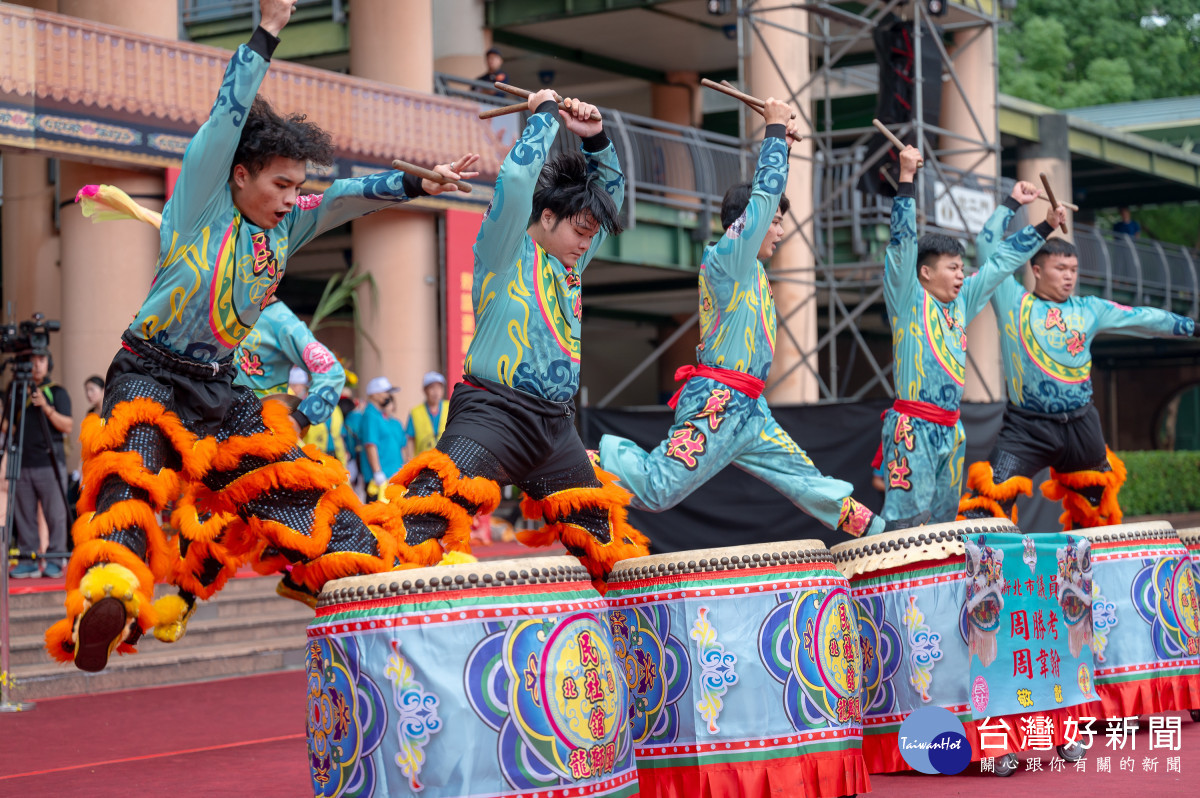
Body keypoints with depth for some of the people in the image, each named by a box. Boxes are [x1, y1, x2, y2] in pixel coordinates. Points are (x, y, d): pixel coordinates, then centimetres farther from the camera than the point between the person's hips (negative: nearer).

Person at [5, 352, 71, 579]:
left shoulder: (57, 392, 5)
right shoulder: (15, 390, 14)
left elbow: (67, 426, -3)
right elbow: (8, 425, 19)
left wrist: (46, 408, -15)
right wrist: (8, 426, -3)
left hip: (50, 462, -3)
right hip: (22, 463, 3)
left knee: (55, 515, -4)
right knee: (24, 515, 2)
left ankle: (55, 560, 2)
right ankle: (28, 559, 7)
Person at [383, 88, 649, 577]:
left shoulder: (570, 263, 17)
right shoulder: (505, 253, -3)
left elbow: (613, 190, 27)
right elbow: (517, 177, -20)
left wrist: (595, 138, 11)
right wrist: (545, 115, -7)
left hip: (555, 425, 8)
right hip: (498, 412, -8)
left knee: (602, 534, 19)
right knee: (429, 519, -25)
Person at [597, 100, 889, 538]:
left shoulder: (750, 268, 18)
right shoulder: (728, 257, -9)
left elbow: (765, 193, 31)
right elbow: (763, 196, -12)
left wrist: (781, 143, 27)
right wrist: (775, 131, -3)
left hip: (748, 411, 10)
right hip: (715, 402, -10)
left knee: (805, 480, 14)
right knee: (657, 490, -14)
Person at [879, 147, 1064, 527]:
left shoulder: (961, 303, 16)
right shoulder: (908, 300, -4)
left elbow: (1001, 261, 24)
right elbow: (903, 240, -13)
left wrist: (1045, 226, 28)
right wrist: (906, 178, -18)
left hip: (949, 431, 8)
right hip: (912, 427, -8)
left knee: (943, 518, 10)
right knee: (909, 517, -12)